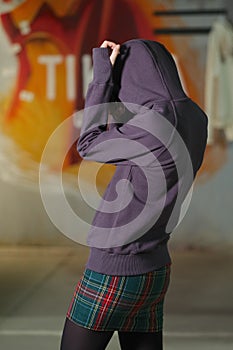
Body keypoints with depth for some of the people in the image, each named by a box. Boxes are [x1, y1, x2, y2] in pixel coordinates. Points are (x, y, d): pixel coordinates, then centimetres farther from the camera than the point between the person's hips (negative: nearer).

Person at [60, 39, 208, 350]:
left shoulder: (160, 123, -23)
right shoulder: (194, 120, 3)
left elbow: (89, 146, -8)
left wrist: (102, 74, -5)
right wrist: (110, 76, 12)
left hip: (112, 273, -8)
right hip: (154, 270, 8)